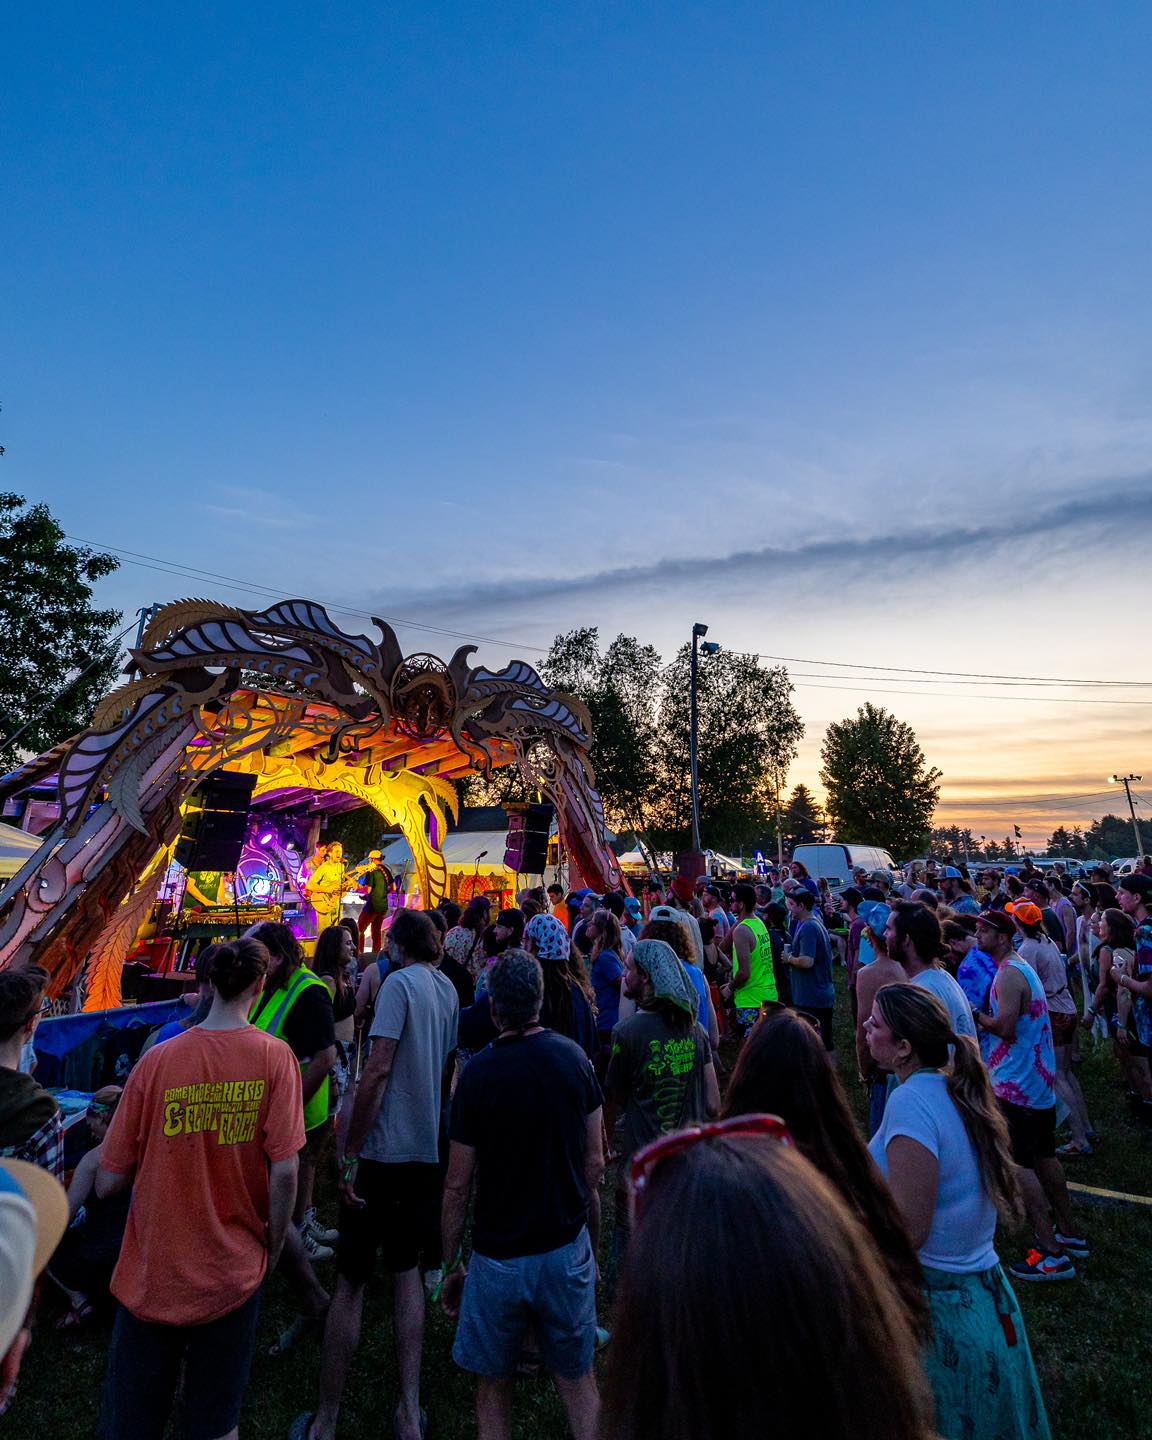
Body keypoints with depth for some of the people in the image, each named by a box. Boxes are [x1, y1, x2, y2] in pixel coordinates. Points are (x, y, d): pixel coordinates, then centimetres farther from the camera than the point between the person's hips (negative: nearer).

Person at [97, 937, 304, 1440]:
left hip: (151, 1274, 0)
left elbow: (108, 1183, -8)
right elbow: (284, 1173, -16)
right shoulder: (274, 1056, -16)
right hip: (232, 1272, 0)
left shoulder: (157, 1060, -15)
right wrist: (273, 1247, 3)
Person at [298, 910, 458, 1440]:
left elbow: (378, 1070, -21)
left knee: (351, 1281, 9)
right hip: (429, 1148, 6)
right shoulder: (449, 988, 6)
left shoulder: (400, 983, -15)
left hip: (384, 1150, -6)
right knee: (406, 1271, 19)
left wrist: (349, 1157, -15)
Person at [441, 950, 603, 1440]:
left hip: (498, 1256, -2)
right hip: (567, 1249, 2)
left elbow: (457, 1185, -10)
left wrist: (451, 1265, 4)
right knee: (577, 1380, 22)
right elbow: (594, 1163, -2)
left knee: (495, 1384, 22)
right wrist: (593, 1241, 12)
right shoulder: (573, 1057, -11)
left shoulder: (478, 1072, -17)